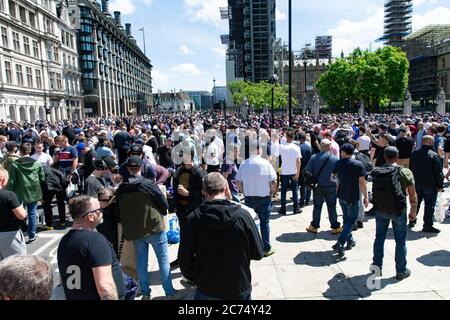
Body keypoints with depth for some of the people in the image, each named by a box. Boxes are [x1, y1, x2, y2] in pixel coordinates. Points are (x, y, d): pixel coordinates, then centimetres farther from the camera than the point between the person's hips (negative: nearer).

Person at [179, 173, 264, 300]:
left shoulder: (193, 219, -16)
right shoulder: (243, 215, -16)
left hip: (206, 291, 0)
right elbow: (258, 254, -7)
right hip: (239, 290, 0)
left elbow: (185, 259, -9)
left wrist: (196, 279, 9)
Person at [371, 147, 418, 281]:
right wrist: (413, 211, 3)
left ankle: (377, 266, 22)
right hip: (398, 211, -2)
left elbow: (375, 192, 2)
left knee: (379, 238, 16)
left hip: (380, 210, 3)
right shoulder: (405, 172, -13)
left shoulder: (376, 172, -4)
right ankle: (401, 271, 22)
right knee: (400, 241, 11)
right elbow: (412, 195, -8)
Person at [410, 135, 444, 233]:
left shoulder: (414, 154, 3)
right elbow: (439, 172, -13)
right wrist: (440, 185, -5)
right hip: (430, 185, -6)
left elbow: (410, 169, 12)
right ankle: (427, 225, 6)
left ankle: (412, 221, 29)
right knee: (430, 205, 3)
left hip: (416, 184, 6)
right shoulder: (434, 155, -16)